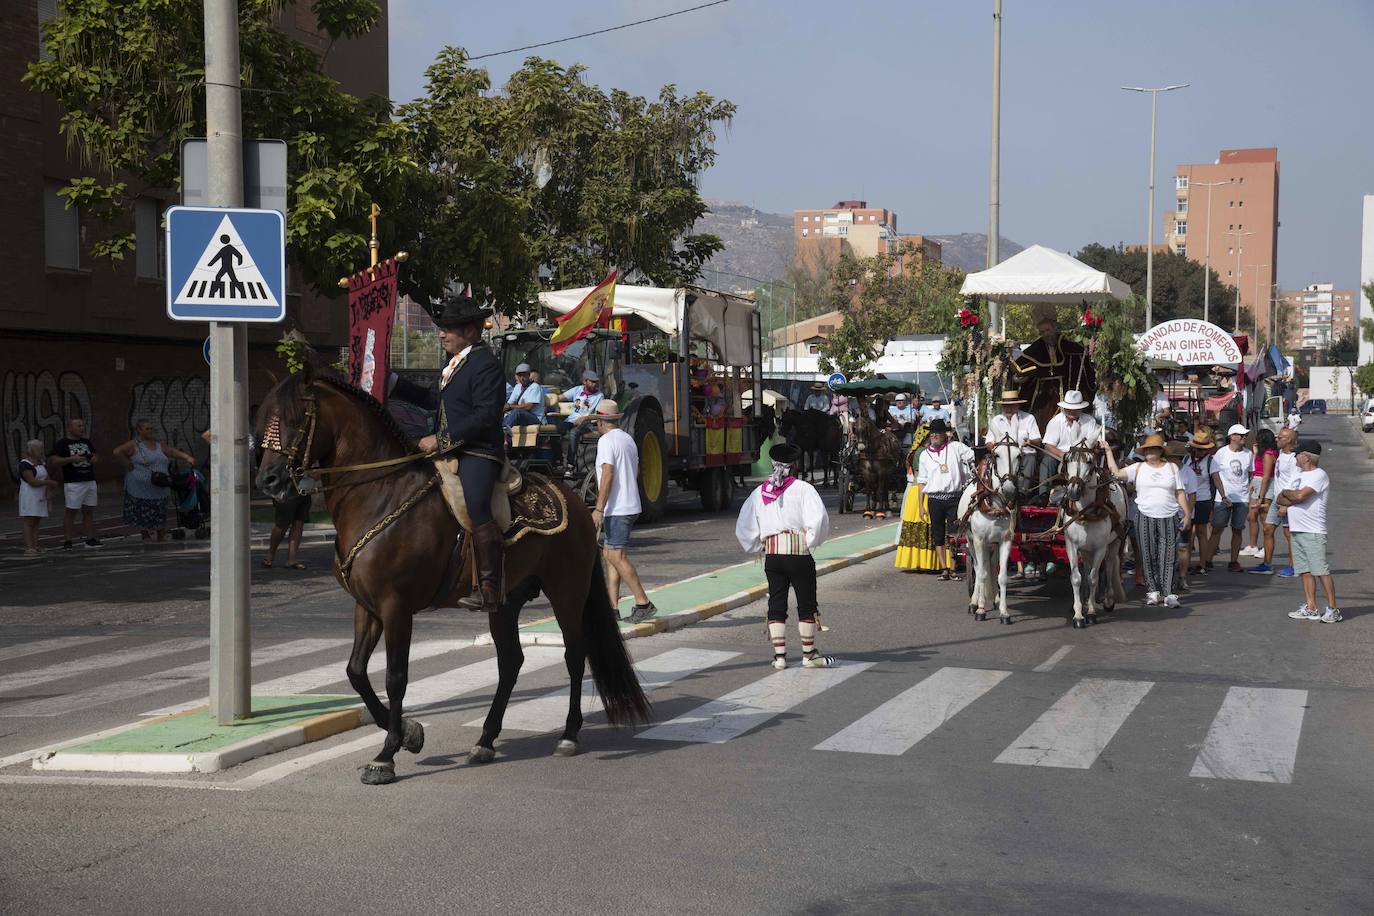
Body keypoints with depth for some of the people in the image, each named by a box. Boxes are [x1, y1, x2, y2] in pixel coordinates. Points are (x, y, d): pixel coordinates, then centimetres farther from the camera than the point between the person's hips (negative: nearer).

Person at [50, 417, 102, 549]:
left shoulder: (86, 442, 16)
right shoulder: (61, 444, -2)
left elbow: (96, 455, 27)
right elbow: (53, 461, -10)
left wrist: (95, 458, 2)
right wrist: (71, 459, -21)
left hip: (90, 482, 6)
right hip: (73, 483, -6)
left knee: (89, 511, 7)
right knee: (71, 512, -7)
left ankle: (90, 539, 11)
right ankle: (68, 541, -6)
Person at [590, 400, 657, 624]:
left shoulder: (606, 441, -12)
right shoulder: (628, 439, 17)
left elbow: (608, 475, -20)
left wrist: (599, 509, -21)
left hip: (616, 509, -10)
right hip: (630, 505, 10)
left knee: (616, 555, -10)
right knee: (609, 554, 11)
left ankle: (643, 603, -13)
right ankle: (612, 606, 9)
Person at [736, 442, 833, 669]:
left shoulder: (760, 492, 10)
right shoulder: (802, 489, -4)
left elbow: (743, 527, 12)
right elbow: (819, 519, -17)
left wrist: (758, 548, 18)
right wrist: (811, 542, -3)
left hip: (771, 554, 4)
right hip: (798, 553, -4)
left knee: (776, 604, 9)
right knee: (806, 603, 8)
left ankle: (779, 655, 8)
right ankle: (809, 654, 14)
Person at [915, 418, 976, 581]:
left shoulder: (956, 447, 3)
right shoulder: (925, 454, 10)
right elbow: (922, 481, 11)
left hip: (954, 497, -2)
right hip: (934, 499, 2)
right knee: (938, 535, 4)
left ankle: (952, 569, 1)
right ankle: (944, 569, 9)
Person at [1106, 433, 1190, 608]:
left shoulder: (1171, 468, 9)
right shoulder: (1138, 468, 7)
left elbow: (1180, 493, 9)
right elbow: (1116, 473, -4)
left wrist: (1187, 514, 3)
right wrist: (1109, 452, -4)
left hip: (1169, 518, 0)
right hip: (1145, 517, 0)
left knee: (1168, 556, -5)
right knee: (1148, 556, 2)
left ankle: (1168, 593, -7)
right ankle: (1152, 591, 11)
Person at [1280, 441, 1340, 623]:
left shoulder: (1319, 475, -9)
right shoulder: (1299, 474, 18)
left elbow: (1300, 495, -23)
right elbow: (1280, 499, 14)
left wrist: (1286, 493, -3)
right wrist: (1286, 501, -8)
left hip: (1313, 531, -9)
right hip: (1297, 530, 9)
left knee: (1321, 570, -10)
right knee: (1305, 571, 9)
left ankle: (1333, 609, -7)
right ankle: (1310, 608, 13)